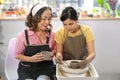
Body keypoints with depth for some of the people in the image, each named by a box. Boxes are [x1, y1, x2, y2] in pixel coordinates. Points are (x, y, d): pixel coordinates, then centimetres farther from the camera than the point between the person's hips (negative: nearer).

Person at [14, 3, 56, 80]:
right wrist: (31, 59, -16)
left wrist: (52, 54, -7)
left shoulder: (51, 34, -2)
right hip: (27, 69, -1)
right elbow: (17, 55, 0)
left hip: (45, 68, 1)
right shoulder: (23, 35, -8)